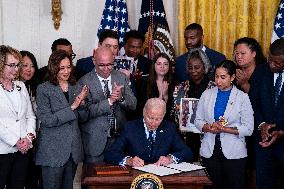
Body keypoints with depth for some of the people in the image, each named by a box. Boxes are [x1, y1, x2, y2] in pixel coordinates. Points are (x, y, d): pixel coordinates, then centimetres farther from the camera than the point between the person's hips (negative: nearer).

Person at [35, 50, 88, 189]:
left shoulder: (75, 87, 10)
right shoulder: (43, 89, -6)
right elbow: (46, 120, -15)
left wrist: (82, 102, -6)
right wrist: (72, 107, -18)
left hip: (73, 150, 5)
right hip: (53, 151, -5)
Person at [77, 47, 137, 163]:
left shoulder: (121, 78, 6)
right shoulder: (85, 82, -7)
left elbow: (133, 105, 1)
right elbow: (87, 111, -17)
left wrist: (121, 97, -19)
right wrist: (109, 100, -27)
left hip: (119, 136, 4)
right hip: (96, 140, -3)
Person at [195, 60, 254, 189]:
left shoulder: (242, 97, -2)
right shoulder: (207, 94, 7)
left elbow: (248, 129, -6)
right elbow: (198, 121, 7)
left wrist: (224, 129, -16)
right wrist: (209, 127, -13)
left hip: (233, 153, -2)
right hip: (209, 151, 2)